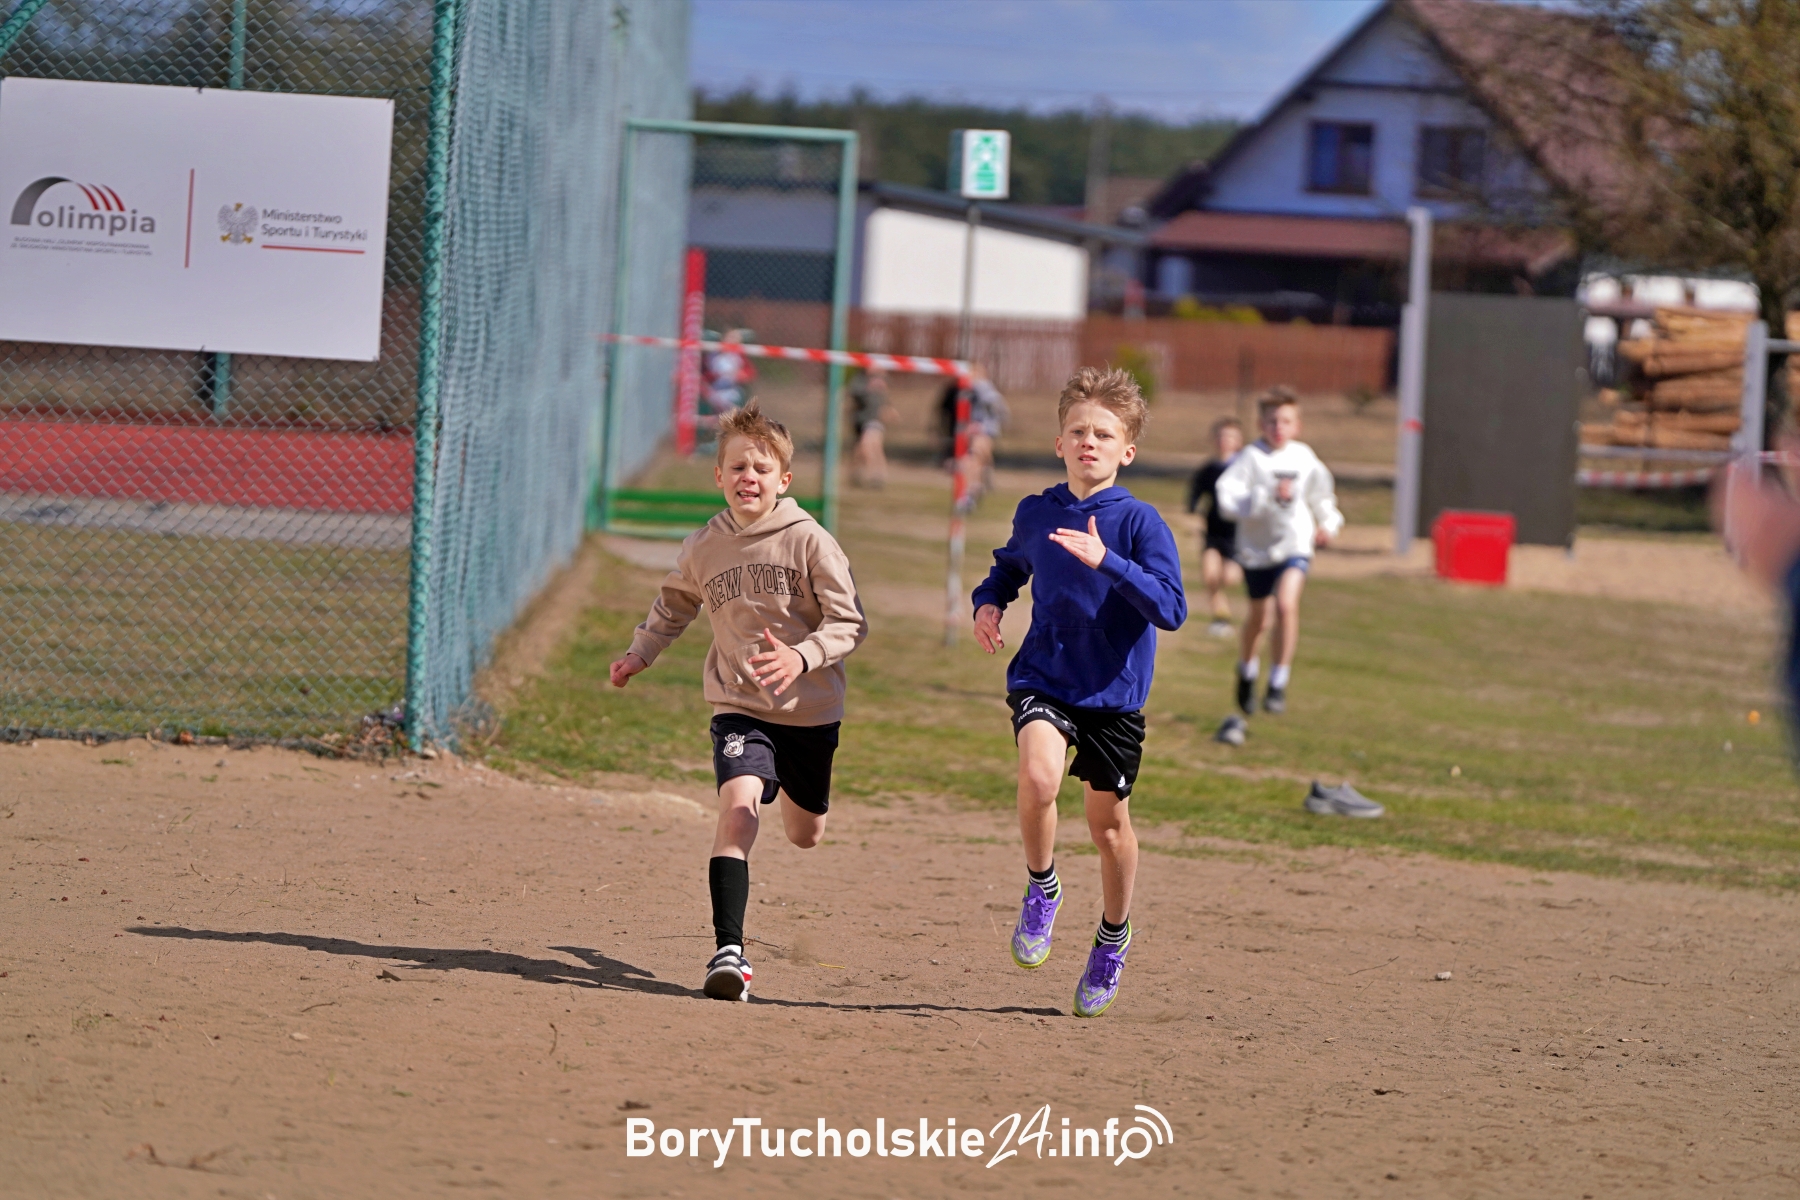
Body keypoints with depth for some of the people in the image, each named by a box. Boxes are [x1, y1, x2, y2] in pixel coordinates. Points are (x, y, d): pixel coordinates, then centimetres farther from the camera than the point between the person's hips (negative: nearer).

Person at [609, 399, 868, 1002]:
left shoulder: (809, 541, -13)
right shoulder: (703, 549, -2)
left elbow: (850, 623, -12)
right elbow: (673, 607, 21)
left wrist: (802, 657, -27)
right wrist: (639, 653, 11)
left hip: (809, 709, 0)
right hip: (738, 705, 0)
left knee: (805, 835, 19)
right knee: (739, 804, -26)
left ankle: (790, 788, 60)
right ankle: (729, 950, -29)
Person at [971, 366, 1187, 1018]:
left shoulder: (1139, 522, -11)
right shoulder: (1036, 513, 2)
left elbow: (1171, 609, -21)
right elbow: (1011, 565, 24)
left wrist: (1106, 561, -30)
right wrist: (989, 600, 3)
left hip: (1114, 694, -1)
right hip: (1043, 678, 1)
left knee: (1107, 820, 10)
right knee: (1038, 779, -27)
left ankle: (1113, 935, 35)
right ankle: (1041, 889, 0)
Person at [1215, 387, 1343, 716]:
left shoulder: (1303, 458, 1)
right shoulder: (1250, 457, -11)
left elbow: (1320, 494, 21)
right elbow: (1228, 500, -23)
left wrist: (1328, 523, 10)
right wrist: (1269, 496, -30)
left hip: (1294, 544, 0)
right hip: (1256, 547, 0)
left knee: (1286, 604, -23)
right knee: (1257, 617, 14)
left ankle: (1279, 682, -14)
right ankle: (1247, 670, 45)